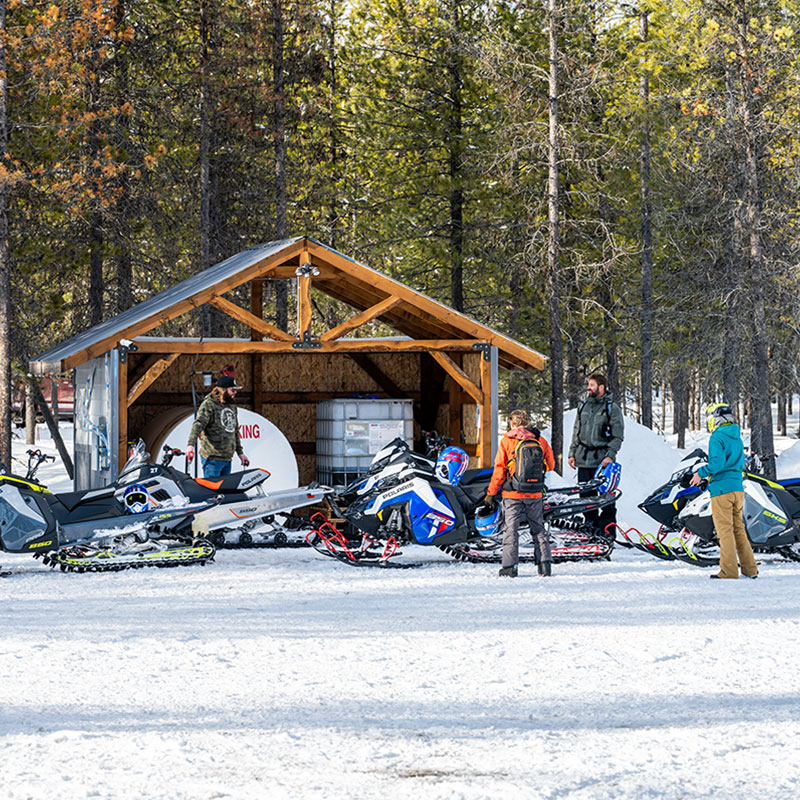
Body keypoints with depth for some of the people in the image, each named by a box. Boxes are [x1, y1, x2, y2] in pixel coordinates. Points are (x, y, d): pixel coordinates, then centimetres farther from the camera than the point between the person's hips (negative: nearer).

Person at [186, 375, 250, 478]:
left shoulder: (232, 406, 18)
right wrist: (191, 444, -38)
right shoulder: (209, 405, -8)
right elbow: (198, 424, -22)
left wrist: (240, 452, 28)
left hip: (227, 459, 8)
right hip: (213, 458, -8)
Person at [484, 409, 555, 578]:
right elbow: (550, 464, 11)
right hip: (535, 494, 3)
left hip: (513, 494, -3)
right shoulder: (540, 440, 2)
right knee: (538, 528, 13)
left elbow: (499, 470, -7)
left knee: (511, 529, 2)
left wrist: (491, 493, -1)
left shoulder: (507, 441, -6)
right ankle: (545, 563, 7)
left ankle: (510, 567, -4)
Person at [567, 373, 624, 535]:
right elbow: (576, 431, 21)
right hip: (584, 461, 5)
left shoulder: (612, 408, -1)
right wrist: (572, 453, 14)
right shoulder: (583, 407, 14)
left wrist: (610, 455, -15)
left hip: (603, 461, -5)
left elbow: (618, 435, -4)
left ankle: (607, 531, -2)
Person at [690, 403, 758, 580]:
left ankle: (729, 571, -6)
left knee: (725, 530, -5)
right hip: (738, 488, 8)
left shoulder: (717, 438, -11)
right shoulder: (736, 437, 15)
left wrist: (701, 473, -6)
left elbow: (717, 463, -21)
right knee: (738, 529, 13)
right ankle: (750, 569, 12)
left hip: (722, 489, -8)